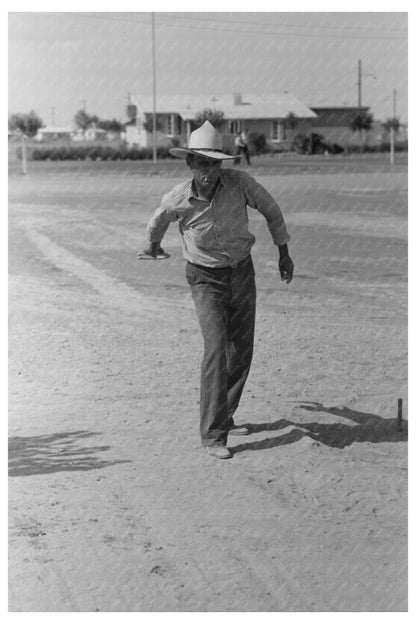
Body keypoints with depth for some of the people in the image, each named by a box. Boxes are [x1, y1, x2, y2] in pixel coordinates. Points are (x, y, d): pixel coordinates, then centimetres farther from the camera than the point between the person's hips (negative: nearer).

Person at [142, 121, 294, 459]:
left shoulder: (239, 182, -19)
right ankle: (213, 435, -16)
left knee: (242, 352, 11)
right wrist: (153, 245, 25)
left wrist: (284, 253, 7)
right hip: (206, 280, -3)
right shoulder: (177, 200, -21)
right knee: (217, 349, -19)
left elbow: (270, 209, 0)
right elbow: (157, 224, 4)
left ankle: (223, 416, 31)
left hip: (242, 273, 3)